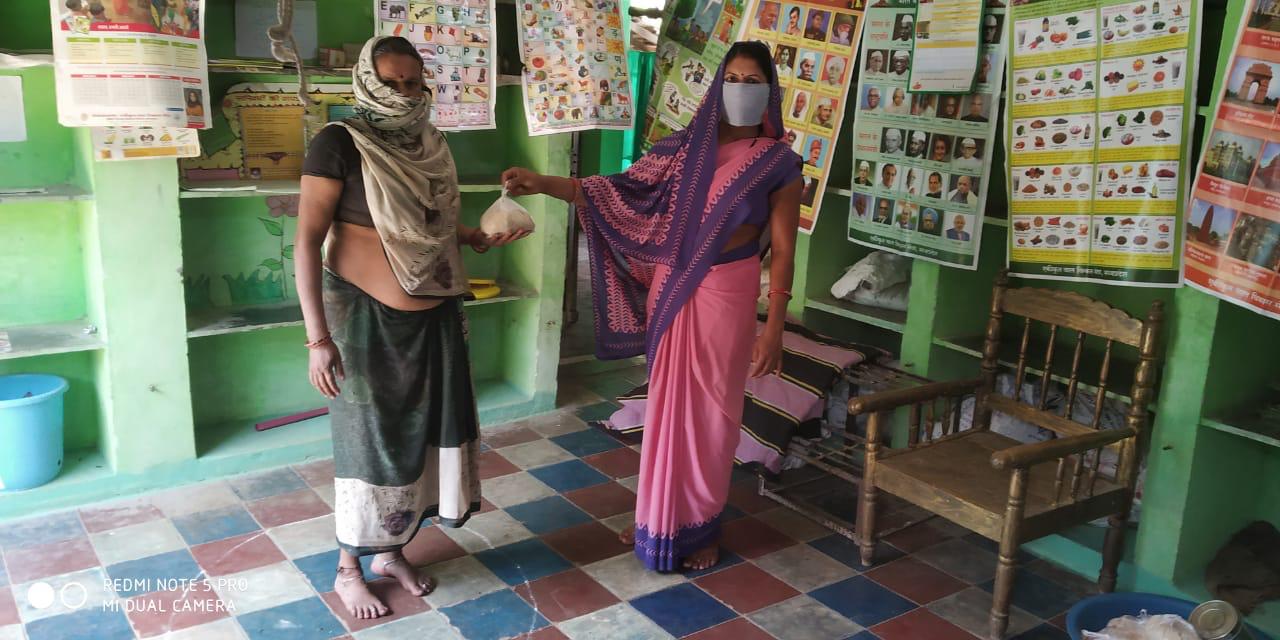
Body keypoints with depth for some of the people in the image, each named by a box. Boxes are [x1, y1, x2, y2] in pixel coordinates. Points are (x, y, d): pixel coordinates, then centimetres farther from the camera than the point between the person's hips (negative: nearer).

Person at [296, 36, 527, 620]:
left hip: (433, 315, 6)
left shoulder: (427, 142, 6)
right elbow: (308, 240, -16)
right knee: (369, 441, 5)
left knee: (421, 432, 14)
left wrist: (476, 238, 1)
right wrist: (318, 336, -21)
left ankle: (391, 550, 34)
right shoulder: (340, 144, -14)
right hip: (368, 317, -6)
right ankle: (348, 570, 26)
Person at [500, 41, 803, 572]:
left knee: (710, 408, 5)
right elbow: (619, 192, 0)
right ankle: (660, 514, 30)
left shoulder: (779, 163, -6)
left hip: (726, 294, -4)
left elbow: (783, 251, -6)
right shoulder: (684, 147, 3)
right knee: (667, 402, 13)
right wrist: (541, 183, -12)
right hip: (670, 290, 4)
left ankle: (703, 525, 23)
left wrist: (773, 329, -11)